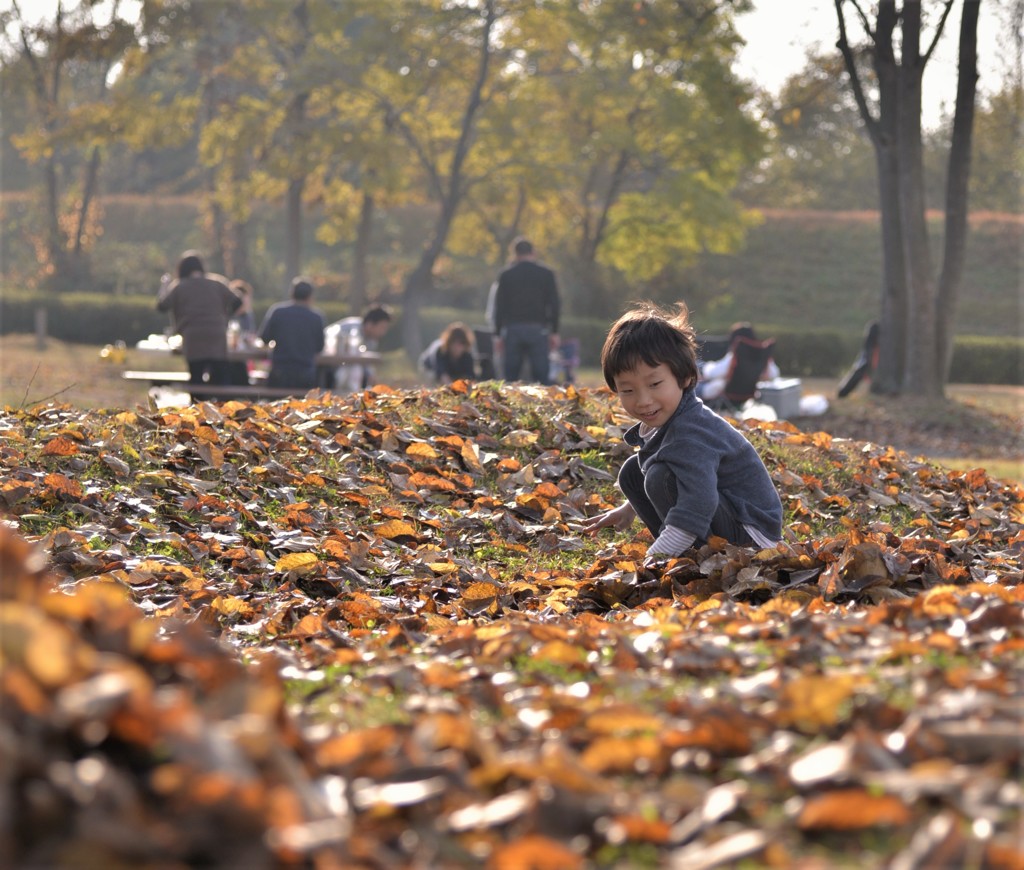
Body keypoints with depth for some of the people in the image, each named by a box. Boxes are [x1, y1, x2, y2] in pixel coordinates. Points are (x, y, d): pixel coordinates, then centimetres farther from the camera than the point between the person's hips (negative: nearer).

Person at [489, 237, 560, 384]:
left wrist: (497, 335, 8)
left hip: (512, 329, 1)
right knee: (541, 376, -3)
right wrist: (554, 332, 7)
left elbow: (498, 307, 4)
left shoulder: (506, 275, 6)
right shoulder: (546, 274, 5)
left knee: (511, 374, 4)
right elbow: (554, 305, 2)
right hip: (538, 329, -1)